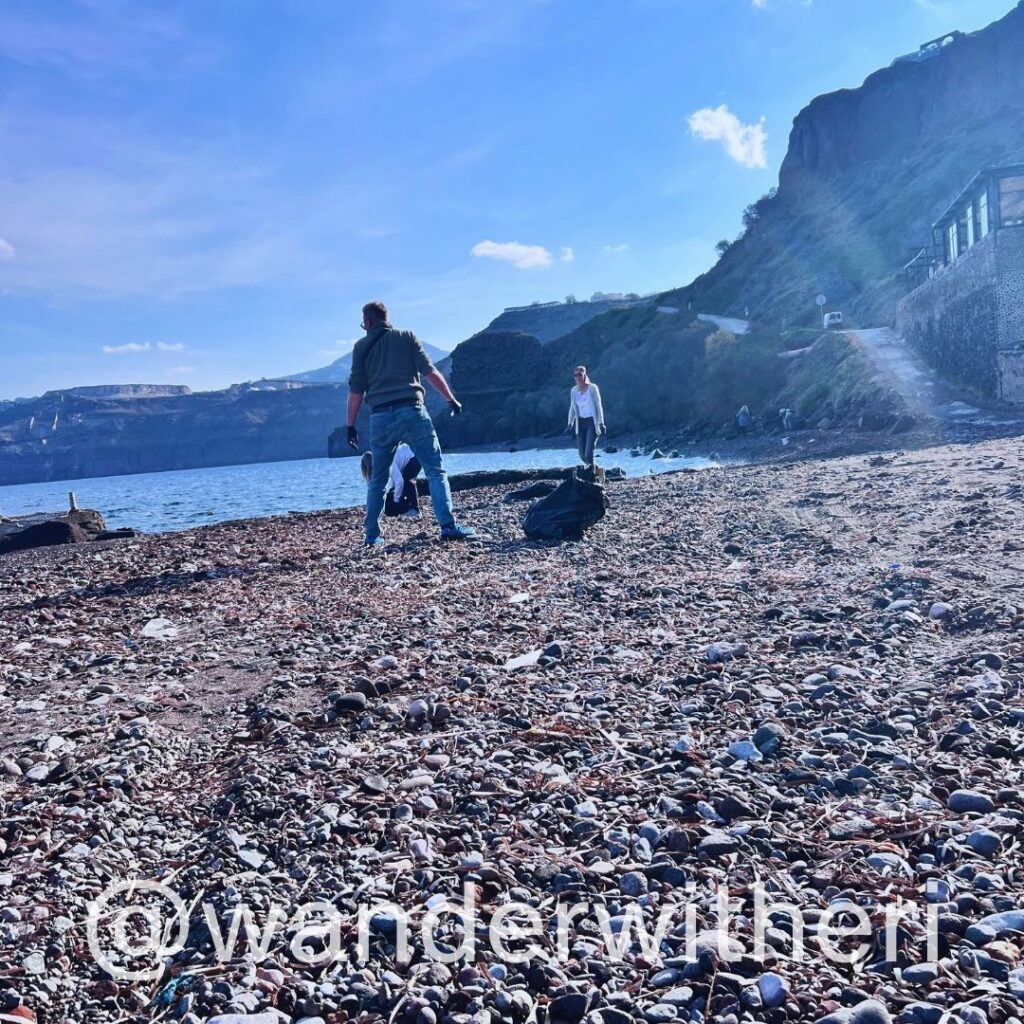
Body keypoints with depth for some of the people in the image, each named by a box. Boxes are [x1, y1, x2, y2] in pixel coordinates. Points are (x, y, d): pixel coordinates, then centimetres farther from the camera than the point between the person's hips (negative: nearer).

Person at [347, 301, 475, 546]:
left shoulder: (361, 346, 11)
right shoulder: (406, 337, 10)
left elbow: (356, 389, 7)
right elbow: (430, 372, 2)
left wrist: (351, 424, 11)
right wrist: (451, 399, 8)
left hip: (380, 418, 2)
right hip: (411, 411, -2)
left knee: (377, 479, 13)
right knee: (436, 471, 0)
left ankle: (372, 536, 12)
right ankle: (448, 526, -12)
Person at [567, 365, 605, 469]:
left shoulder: (593, 388, -7)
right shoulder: (573, 390, 6)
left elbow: (598, 406, -5)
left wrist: (601, 423, -9)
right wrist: (570, 424, 9)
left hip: (592, 422, -5)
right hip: (580, 423, 5)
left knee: (589, 453, -16)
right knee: (582, 453, 2)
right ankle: (590, 466, 28)